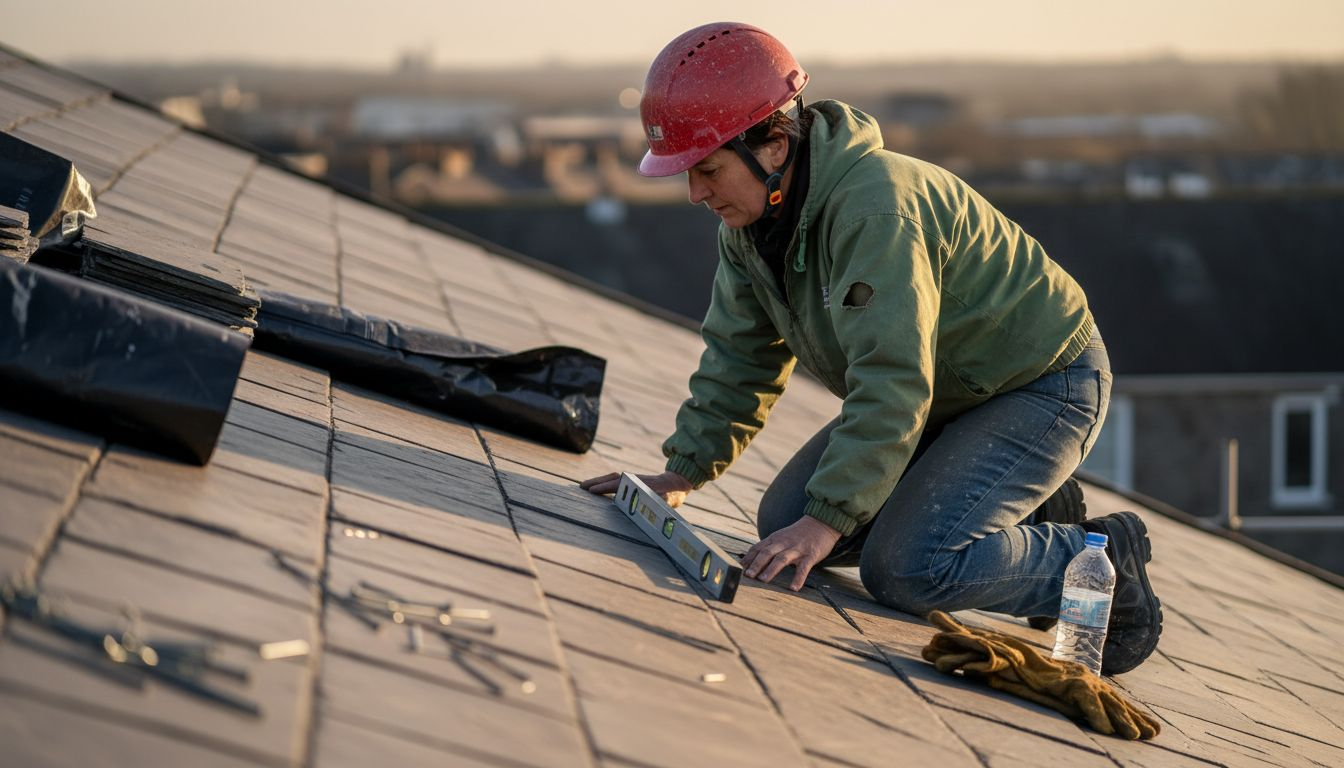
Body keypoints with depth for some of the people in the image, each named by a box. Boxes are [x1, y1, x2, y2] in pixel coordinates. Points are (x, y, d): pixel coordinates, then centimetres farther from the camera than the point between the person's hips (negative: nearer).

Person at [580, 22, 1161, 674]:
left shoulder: (875, 209, -33)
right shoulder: (750, 218, -3)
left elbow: (891, 384, -37)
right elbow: (740, 357, 9)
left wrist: (828, 519, -38)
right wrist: (684, 471, 0)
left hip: (1043, 385, -10)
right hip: (941, 394, 10)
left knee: (904, 570, -25)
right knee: (784, 524, 3)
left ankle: (1103, 561, -4)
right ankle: (1028, 518, 12)